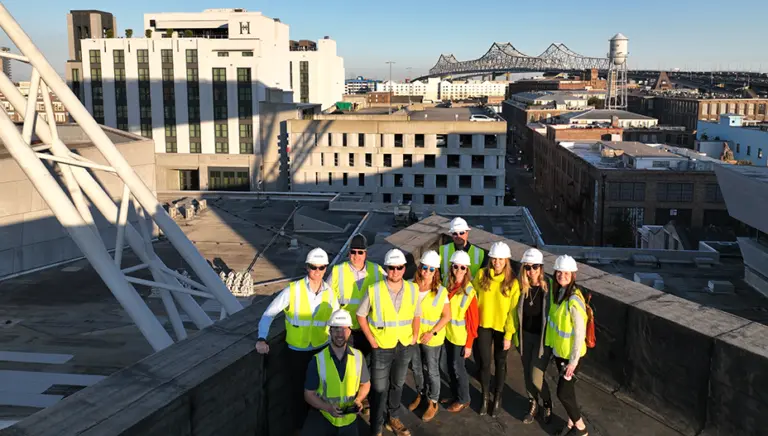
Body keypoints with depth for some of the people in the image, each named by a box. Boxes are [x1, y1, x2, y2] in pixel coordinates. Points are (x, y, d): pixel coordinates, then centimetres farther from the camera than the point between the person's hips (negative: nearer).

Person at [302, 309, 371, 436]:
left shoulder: (358, 357, -3)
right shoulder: (318, 360, -10)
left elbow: (365, 384, 11)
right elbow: (309, 394, -5)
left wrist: (358, 400, -10)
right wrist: (328, 408, -21)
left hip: (348, 418, 2)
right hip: (322, 414, -2)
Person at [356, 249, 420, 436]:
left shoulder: (413, 289, -6)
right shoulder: (374, 290, -17)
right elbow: (361, 315, -6)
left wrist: (414, 336, 0)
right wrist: (371, 340, -9)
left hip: (404, 347, 4)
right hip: (381, 348, -3)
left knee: (397, 385, 21)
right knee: (379, 389, 6)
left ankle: (393, 418, 42)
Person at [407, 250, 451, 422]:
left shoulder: (441, 291, -16)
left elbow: (447, 316, -11)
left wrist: (432, 332, -17)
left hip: (432, 338, -3)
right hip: (413, 335, 3)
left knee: (431, 370, 10)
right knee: (416, 368, 19)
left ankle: (433, 403, 27)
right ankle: (420, 395, 42)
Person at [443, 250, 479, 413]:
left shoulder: (469, 292, -17)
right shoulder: (448, 286, -2)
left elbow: (473, 320, -14)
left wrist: (469, 343, -13)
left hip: (460, 337, -5)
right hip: (448, 334, 5)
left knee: (458, 368, 6)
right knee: (450, 366, 16)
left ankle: (463, 399, 25)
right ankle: (454, 395, 34)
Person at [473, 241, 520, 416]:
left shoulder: (513, 282, -13)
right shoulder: (482, 275, -7)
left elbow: (513, 310, -10)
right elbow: (474, 299, 0)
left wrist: (509, 334, -10)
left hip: (502, 328, -1)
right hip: (483, 325, 1)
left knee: (500, 363, 14)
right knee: (484, 363, 9)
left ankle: (497, 398, 32)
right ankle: (485, 397, 30)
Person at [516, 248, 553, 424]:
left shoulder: (549, 288, -20)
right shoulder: (522, 287, -7)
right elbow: (518, 313, 4)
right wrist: (516, 337, 8)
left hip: (543, 337, -4)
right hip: (525, 336, 4)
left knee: (536, 378, -3)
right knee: (527, 375, 15)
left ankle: (547, 404, 28)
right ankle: (533, 405, 39)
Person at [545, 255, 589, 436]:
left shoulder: (574, 301, -26)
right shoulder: (557, 292, -3)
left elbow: (580, 333, -22)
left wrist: (573, 361, -17)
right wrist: (553, 346, 13)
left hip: (570, 354, -7)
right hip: (558, 350, 7)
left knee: (563, 393, 3)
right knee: (567, 388, 19)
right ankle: (572, 421, 36)